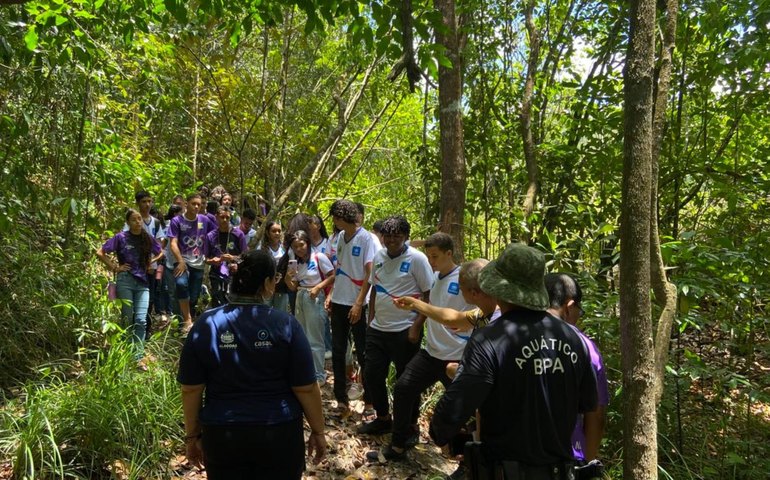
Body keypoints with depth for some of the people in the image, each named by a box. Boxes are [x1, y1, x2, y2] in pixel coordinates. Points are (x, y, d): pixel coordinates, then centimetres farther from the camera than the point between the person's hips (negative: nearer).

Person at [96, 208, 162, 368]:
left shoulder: (148, 239, 8)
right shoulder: (121, 237, -1)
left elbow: (160, 253, 25)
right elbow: (100, 253, 0)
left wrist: (150, 262, 10)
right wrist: (115, 267, -4)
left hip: (143, 283, 2)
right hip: (125, 280, -2)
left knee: (141, 320, -5)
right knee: (127, 319, 2)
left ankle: (139, 357, -2)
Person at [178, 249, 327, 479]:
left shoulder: (206, 324, -7)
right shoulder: (285, 324, -12)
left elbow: (191, 390, -2)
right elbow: (306, 388, -9)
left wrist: (192, 435, 10)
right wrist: (318, 431, 3)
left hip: (221, 435, 2)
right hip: (279, 434, -1)